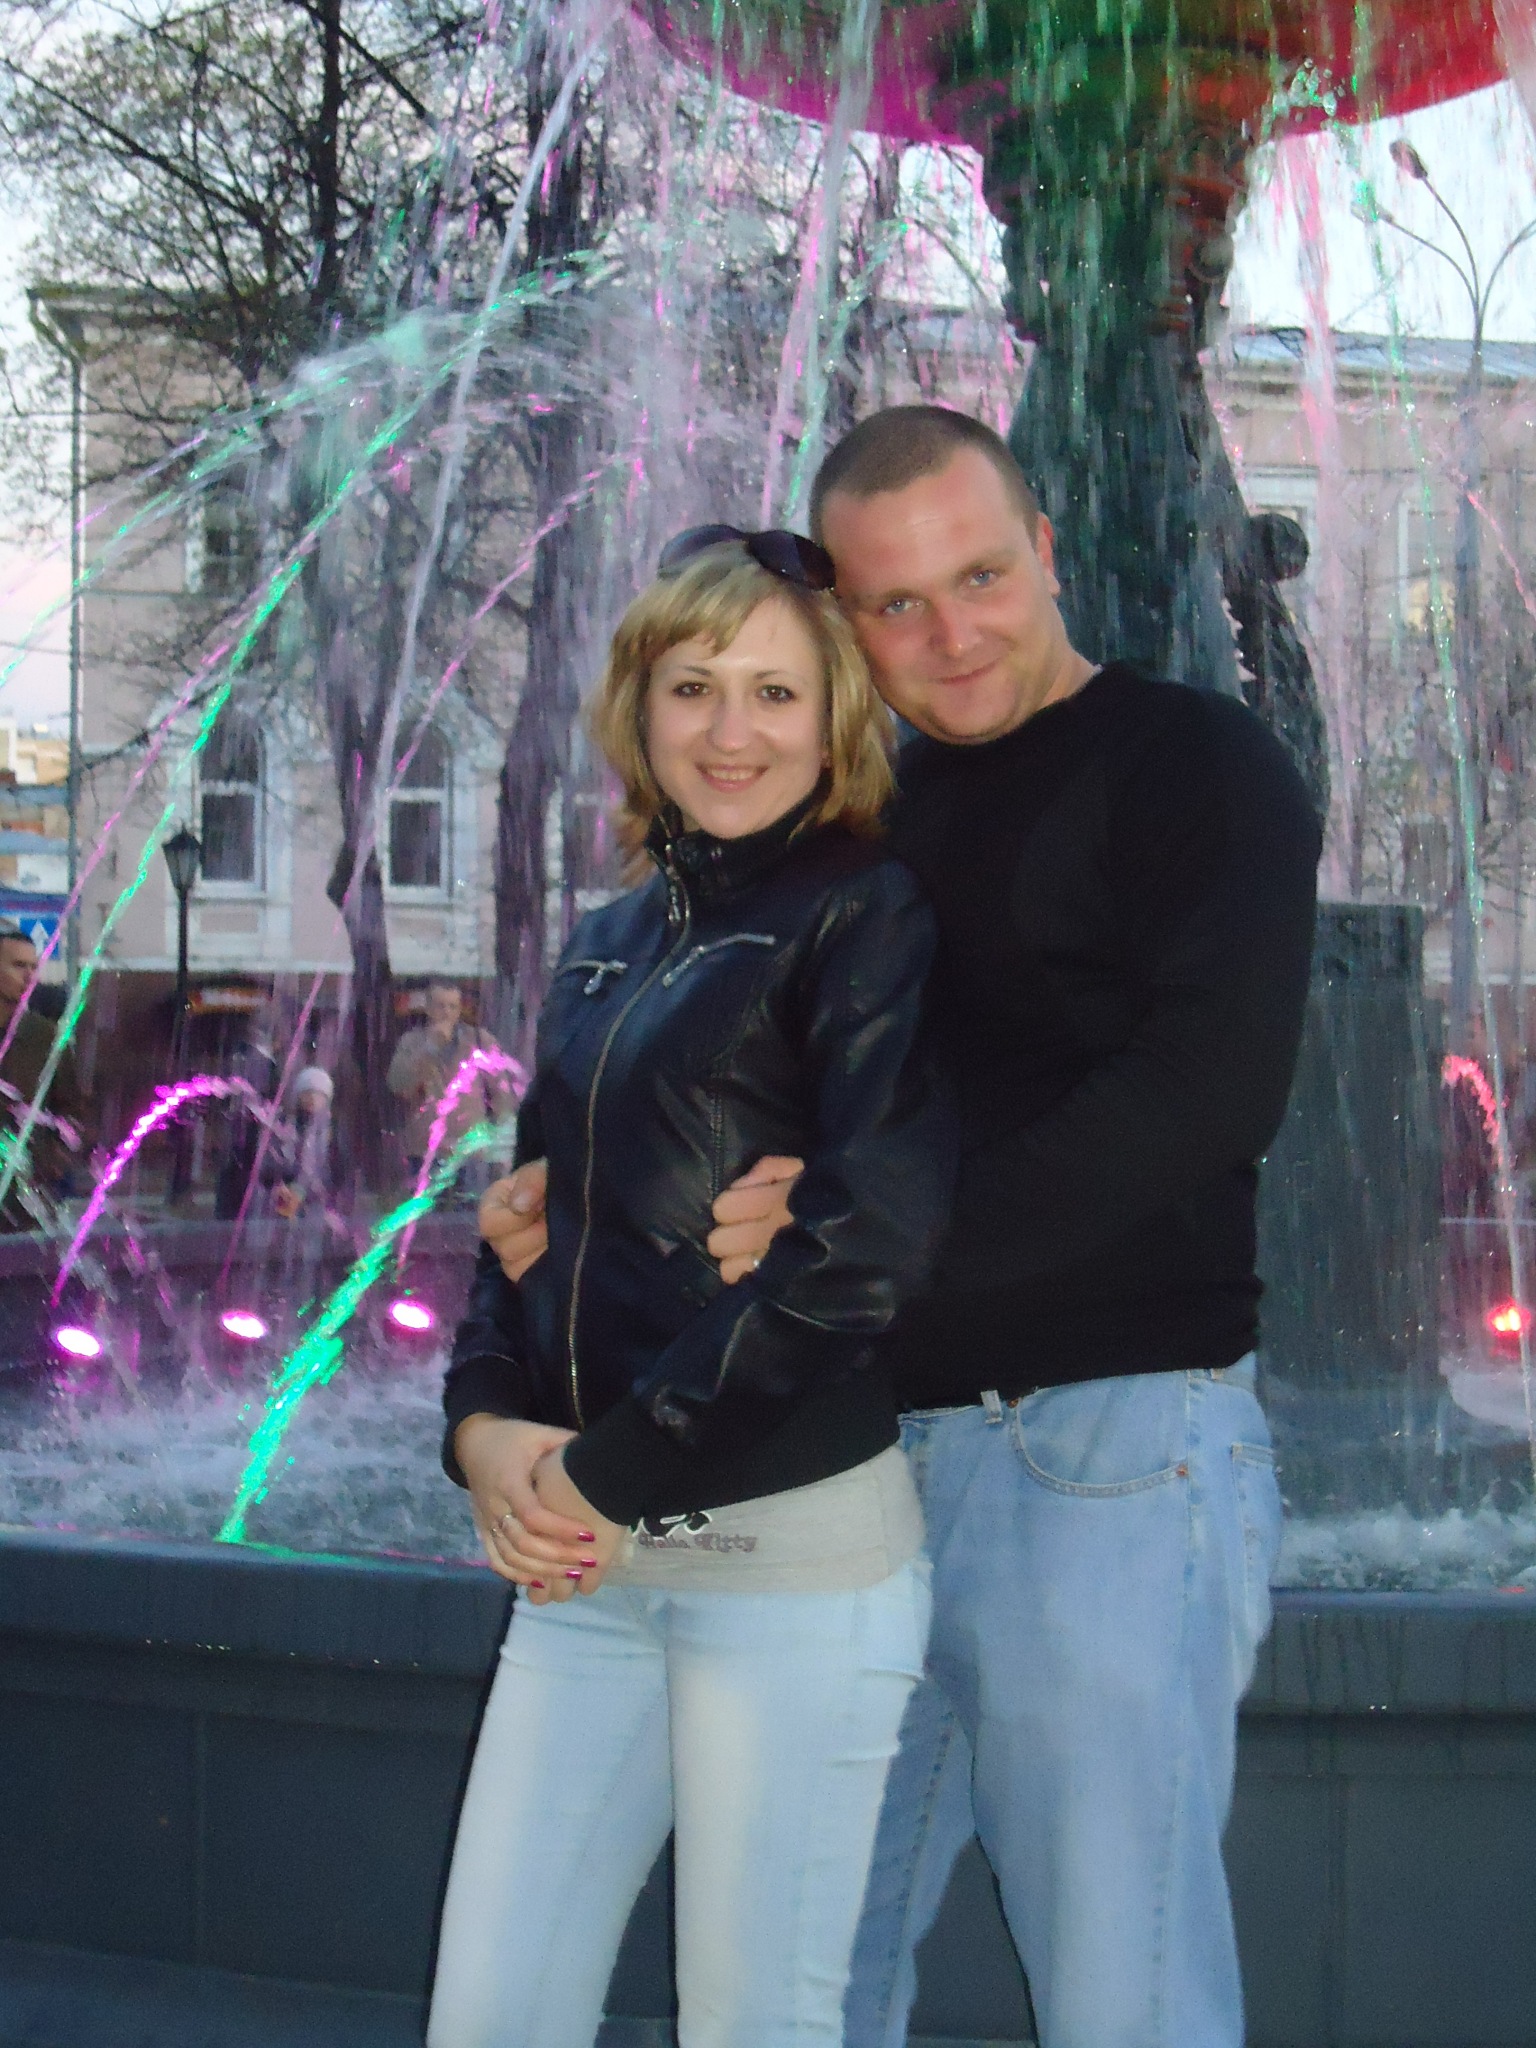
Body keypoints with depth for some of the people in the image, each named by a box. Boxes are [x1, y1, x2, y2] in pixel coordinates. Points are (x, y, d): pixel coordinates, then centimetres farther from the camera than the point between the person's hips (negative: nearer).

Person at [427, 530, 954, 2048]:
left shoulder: (869, 915, -6)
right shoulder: (609, 946, 16)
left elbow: (868, 1238, -17)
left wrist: (613, 1467, -14)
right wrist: (484, 1424, -2)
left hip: (795, 1546, -6)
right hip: (586, 1564, 6)